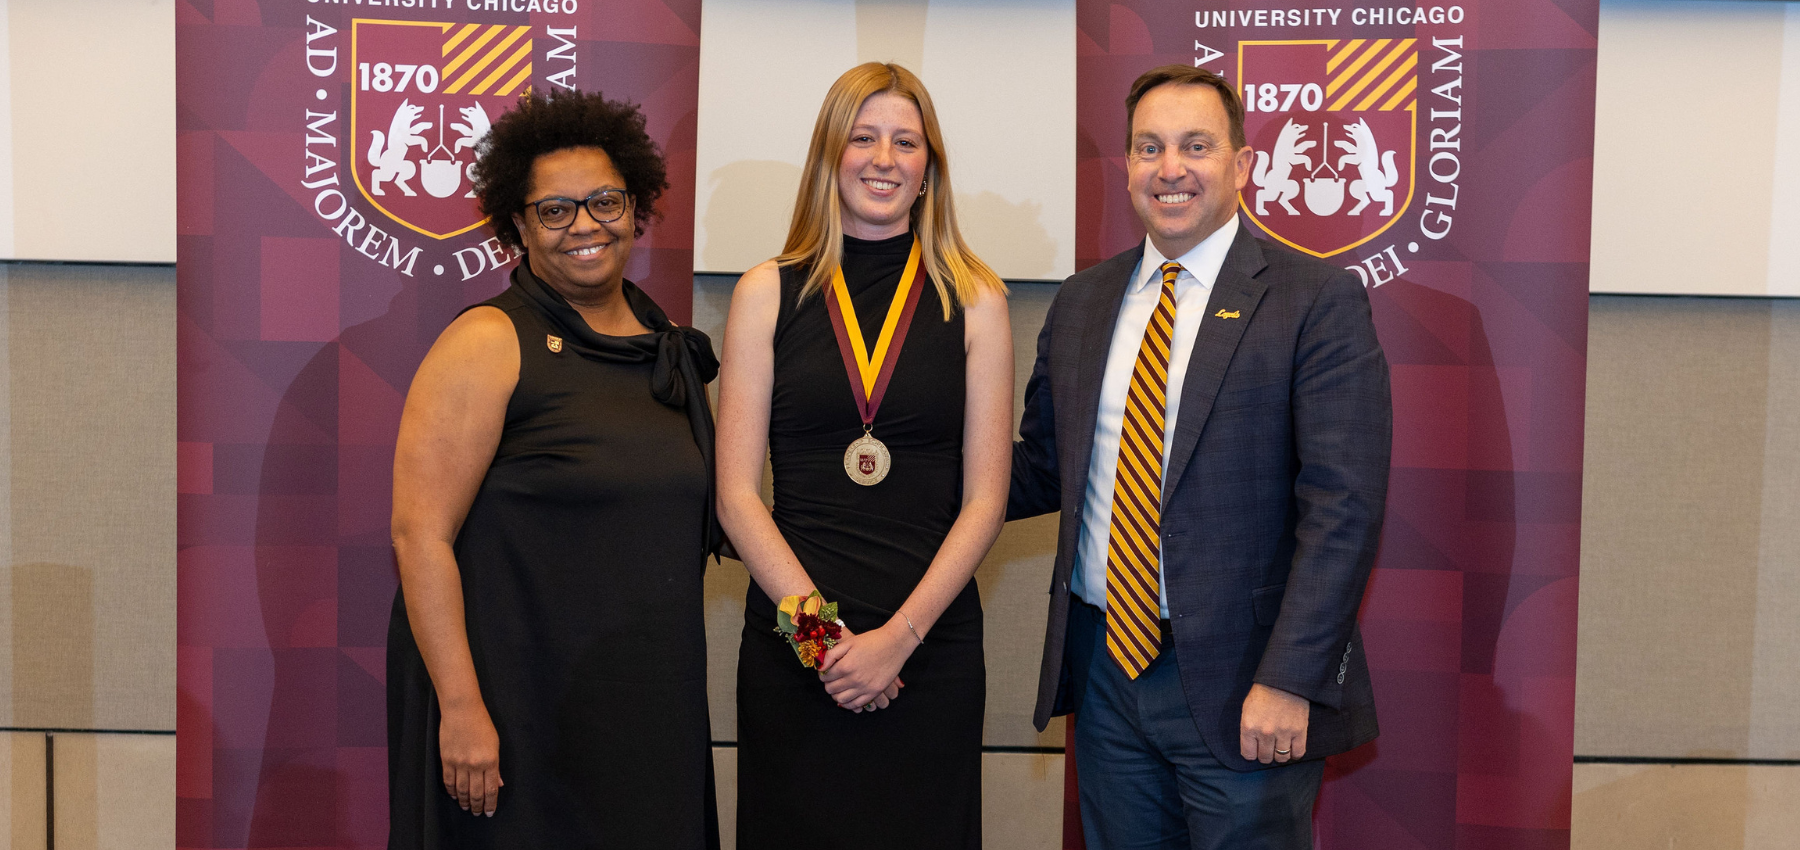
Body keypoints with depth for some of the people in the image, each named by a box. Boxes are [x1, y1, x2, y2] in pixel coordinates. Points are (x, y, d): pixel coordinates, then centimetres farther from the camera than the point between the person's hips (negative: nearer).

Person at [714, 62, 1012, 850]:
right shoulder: (767, 293, 4)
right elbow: (736, 494, -1)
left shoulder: (974, 299, 3)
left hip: (932, 646, 0)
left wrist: (899, 637, -9)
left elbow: (985, 499, 1)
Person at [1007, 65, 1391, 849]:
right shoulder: (1081, 302, 10)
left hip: (1240, 684, -5)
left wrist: (1288, 680, -18)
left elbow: (1342, 505, -13)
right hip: (1104, 665, 5)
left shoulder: (1316, 301, -7)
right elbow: (1042, 467, 14)